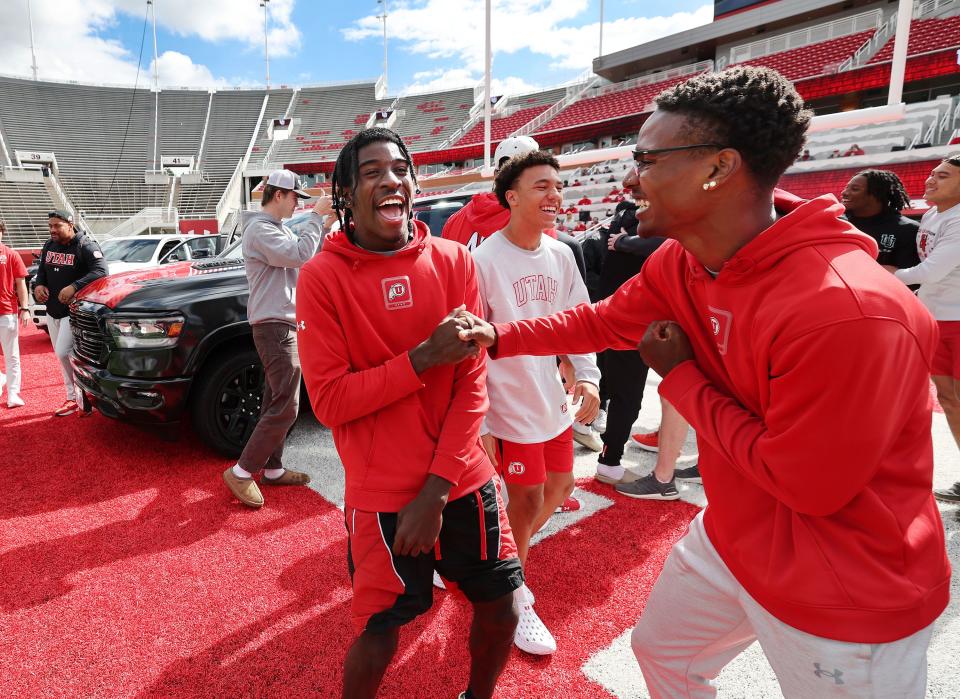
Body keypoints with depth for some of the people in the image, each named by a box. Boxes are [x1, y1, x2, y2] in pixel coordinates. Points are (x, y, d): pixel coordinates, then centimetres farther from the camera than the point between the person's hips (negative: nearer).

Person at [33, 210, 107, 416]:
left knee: (63, 353, -15)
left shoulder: (85, 245, -12)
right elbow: (41, 270, 22)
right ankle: (73, 398, 22)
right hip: (52, 310, 8)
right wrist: (39, 285, 0)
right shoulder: (49, 245, 11)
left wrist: (74, 287, -32)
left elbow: (100, 271, -24)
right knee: (61, 355, 12)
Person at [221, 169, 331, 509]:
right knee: (286, 407, -10)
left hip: (282, 325, 11)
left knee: (275, 402, 14)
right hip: (274, 327, -11)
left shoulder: (277, 229, 18)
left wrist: (324, 223, 4)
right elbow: (300, 255, -25)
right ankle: (241, 473, 0)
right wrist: (316, 216, -16)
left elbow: (305, 255, 14)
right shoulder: (260, 229, -14)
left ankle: (273, 469, 23)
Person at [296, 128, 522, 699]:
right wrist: (424, 357, -22)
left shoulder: (454, 261, -2)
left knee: (501, 611, 13)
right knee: (379, 636, 6)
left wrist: (437, 487, -11)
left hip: (464, 480, 3)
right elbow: (329, 402, -11)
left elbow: (473, 380, -4)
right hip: (382, 494, -3)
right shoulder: (322, 277, -8)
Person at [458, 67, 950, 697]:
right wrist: (499, 337, 1)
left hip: (846, 598, -7)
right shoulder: (680, 264, -9)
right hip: (731, 540, 8)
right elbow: (601, 321, 7)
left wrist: (680, 378, -20)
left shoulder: (848, 310, -35)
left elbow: (807, 486, -28)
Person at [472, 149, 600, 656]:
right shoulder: (484, 260, -17)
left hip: (553, 400, 7)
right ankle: (515, 600, 29)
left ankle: (509, 552, 46)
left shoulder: (561, 256, 3)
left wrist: (587, 376, -3)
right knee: (528, 500, 5)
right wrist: (478, 419, -16)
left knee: (559, 486, 19)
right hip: (510, 405, -7)